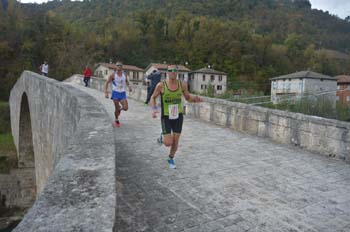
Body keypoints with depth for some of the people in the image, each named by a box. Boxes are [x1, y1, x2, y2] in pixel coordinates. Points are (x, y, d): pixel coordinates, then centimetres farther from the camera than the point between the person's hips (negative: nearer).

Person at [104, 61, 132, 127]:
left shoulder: (124, 74, 4)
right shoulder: (113, 75, -8)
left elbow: (126, 81, 22)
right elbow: (106, 83, -6)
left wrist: (129, 86, 4)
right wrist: (106, 92, -16)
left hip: (123, 93, 3)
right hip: (115, 93, -3)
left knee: (125, 108, -8)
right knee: (117, 108, 0)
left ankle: (120, 109, 29)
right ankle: (116, 121, 22)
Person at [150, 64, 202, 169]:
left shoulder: (182, 85, -6)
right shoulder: (161, 85, -12)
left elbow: (188, 98, 8)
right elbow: (153, 98, 0)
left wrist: (195, 99, -14)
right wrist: (154, 109, -19)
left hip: (178, 116, 2)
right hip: (166, 117, -2)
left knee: (175, 141, 8)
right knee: (168, 143, -9)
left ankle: (171, 159, 36)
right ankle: (162, 137, 29)